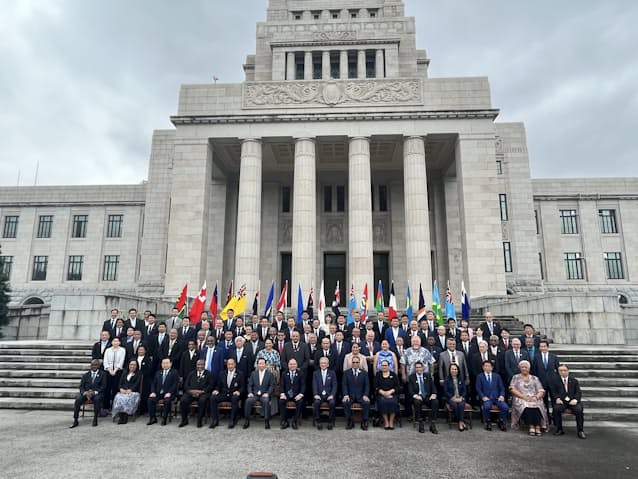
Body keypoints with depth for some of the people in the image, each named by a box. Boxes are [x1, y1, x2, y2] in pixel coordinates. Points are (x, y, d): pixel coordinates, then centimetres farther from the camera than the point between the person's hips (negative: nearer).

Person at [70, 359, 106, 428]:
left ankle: (95, 419, -25)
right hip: (86, 393, 3)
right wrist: (85, 393, -13)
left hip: (97, 393, -3)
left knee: (97, 399, -36)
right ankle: (75, 421, -21)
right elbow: (81, 386, 9)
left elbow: (103, 386, -1)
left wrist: (94, 392, -18)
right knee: (78, 399, -27)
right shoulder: (86, 375, 18)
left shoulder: (103, 374, 8)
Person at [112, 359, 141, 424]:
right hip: (123, 391, 3)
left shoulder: (139, 374, 13)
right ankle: (121, 417, -34)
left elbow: (137, 384, -1)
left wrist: (130, 390, -17)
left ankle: (125, 417, -36)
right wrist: (121, 389, -8)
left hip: (133, 392, -3)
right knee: (118, 398, -30)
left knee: (128, 399, -35)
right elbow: (120, 383, 13)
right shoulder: (124, 374, 26)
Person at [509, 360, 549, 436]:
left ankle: (538, 427, -37)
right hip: (521, 399, -1)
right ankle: (531, 427, -36)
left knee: (537, 406, -33)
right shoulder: (516, 377, 16)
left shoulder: (534, 378, 21)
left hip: (534, 399, 1)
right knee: (526, 406, -35)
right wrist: (524, 396, -13)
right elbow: (512, 389, 1)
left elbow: (541, 391, 10)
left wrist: (536, 397, -12)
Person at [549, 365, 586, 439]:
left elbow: (578, 392, 6)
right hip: (561, 401, -1)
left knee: (579, 409, -29)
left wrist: (575, 399, -14)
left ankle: (580, 431, -12)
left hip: (572, 401, 1)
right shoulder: (554, 380, 10)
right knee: (556, 408, -31)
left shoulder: (574, 380, 15)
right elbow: (553, 392, 4)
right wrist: (557, 398, -17)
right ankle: (559, 429, -12)